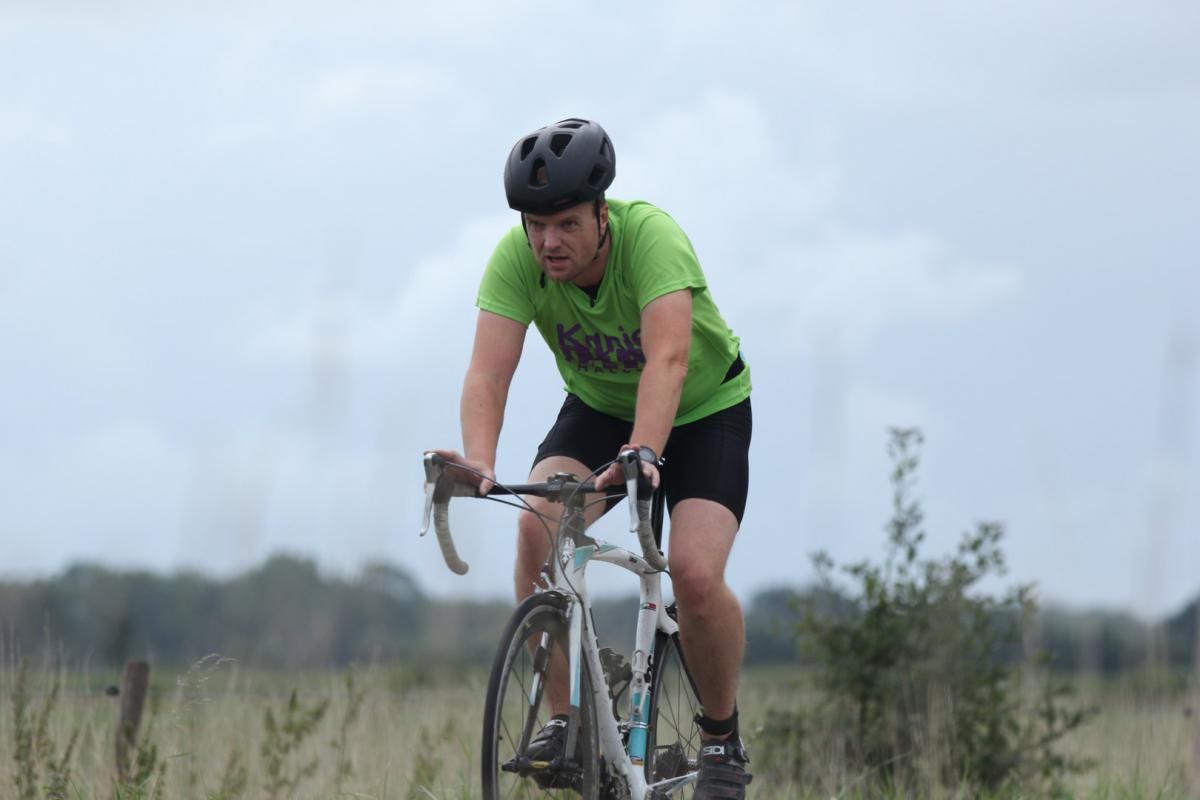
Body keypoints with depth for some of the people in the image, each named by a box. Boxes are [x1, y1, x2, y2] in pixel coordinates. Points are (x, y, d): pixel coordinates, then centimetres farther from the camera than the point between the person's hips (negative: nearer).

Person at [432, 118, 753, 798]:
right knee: (539, 527, -25)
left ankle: (723, 737, 2)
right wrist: (479, 461, -51)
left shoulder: (650, 235, -33)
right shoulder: (517, 257, -23)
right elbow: (490, 370, -32)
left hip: (704, 410, -3)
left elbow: (668, 358, -46)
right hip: (599, 409, 3)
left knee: (696, 574, -23)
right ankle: (565, 718, -12)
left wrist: (643, 454, -61)